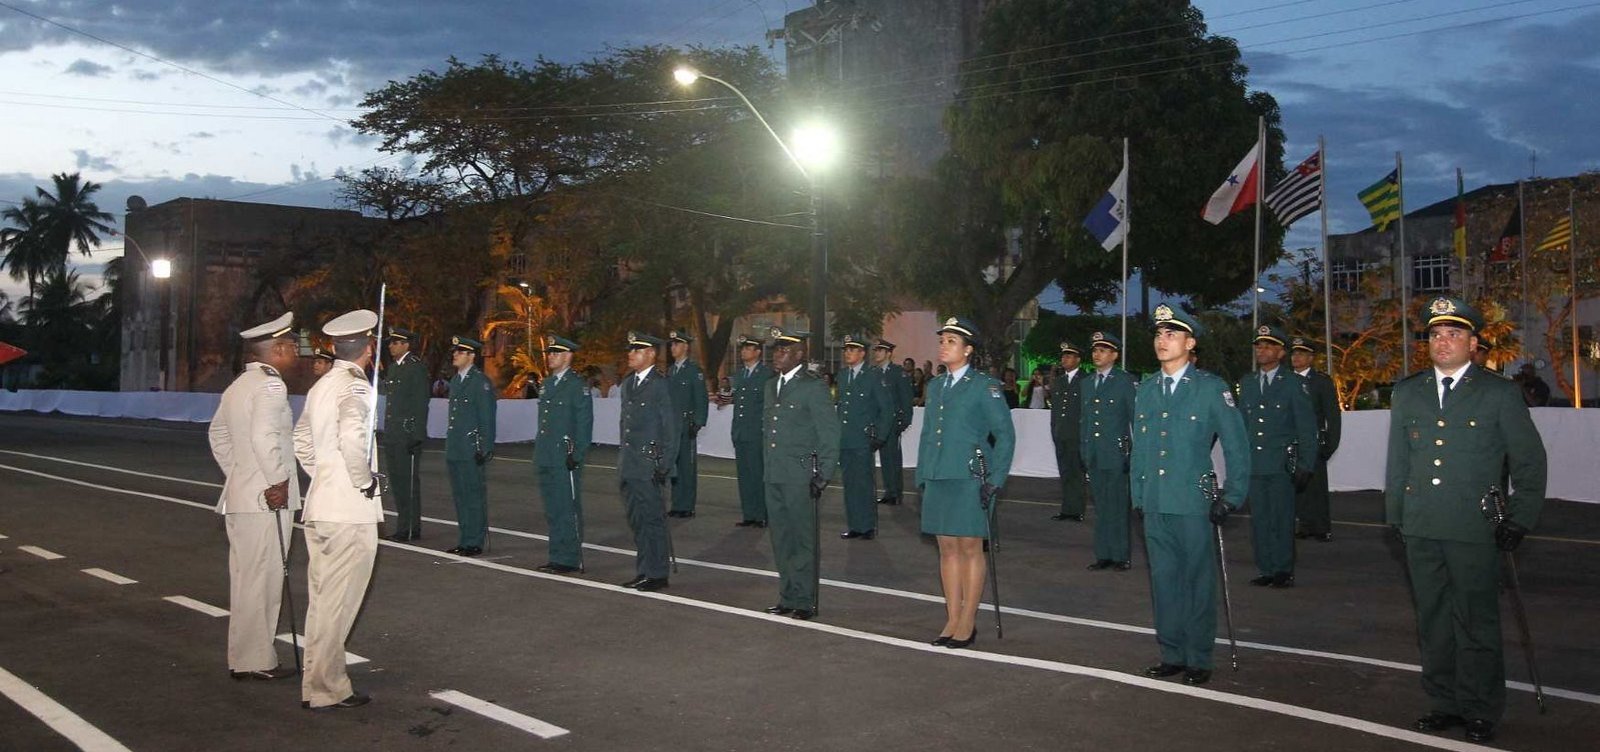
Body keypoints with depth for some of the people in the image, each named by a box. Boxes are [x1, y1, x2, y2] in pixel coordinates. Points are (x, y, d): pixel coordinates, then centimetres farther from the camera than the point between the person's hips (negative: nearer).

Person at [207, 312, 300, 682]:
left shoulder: (238, 386, 15)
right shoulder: (270, 385, -15)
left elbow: (217, 433, 25)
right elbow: (264, 437, -27)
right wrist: (279, 482, -19)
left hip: (239, 498, 10)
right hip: (267, 499, -10)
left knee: (245, 579, 15)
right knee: (262, 580, -3)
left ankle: (241, 657, 23)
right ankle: (257, 661, 3)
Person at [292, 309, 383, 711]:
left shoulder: (321, 385, 13)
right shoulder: (355, 387, -15)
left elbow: (302, 442, 23)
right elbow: (352, 438, -32)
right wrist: (365, 480, -18)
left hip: (320, 508, 9)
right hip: (351, 512, -9)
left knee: (322, 599, 16)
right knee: (337, 602, -1)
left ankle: (321, 680, 27)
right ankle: (325, 689, 5)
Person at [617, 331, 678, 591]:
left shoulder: (660, 385, -10)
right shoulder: (628, 383, 14)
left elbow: (672, 427, -12)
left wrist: (664, 466, -14)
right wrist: (622, 459, 16)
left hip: (649, 465, -8)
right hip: (629, 466, 8)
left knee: (651, 520, -3)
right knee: (636, 520, 12)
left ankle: (656, 573, 6)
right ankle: (643, 572, 21)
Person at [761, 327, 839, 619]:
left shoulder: (813, 387, -8)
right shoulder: (770, 387, 15)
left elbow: (830, 434, -10)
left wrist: (823, 476, -13)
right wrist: (767, 466, 15)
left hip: (801, 476, -7)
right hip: (774, 475, 7)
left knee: (803, 540, 0)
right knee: (782, 541, 12)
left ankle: (805, 601, 8)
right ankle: (788, 598, 22)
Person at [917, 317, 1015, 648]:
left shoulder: (985, 386, -5)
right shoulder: (935, 386, 14)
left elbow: (1005, 435, -6)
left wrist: (995, 480, -11)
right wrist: (922, 477, 14)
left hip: (969, 480, -6)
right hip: (937, 480, 6)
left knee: (970, 548, 1)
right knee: (947, 548, 9)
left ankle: (968, 622, 9)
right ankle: (952, 620, 16)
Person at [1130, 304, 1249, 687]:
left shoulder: (1211, 388, -4)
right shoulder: (1144, 390, 11)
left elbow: (1236, 446, -3)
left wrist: (1232, 497, -5)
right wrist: (1138, 494, 12)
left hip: (1193, 503, -4)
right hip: (1155, 505, 5)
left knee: (1198, 581, 3)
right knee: (1163, 580, 9)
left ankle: (1198, 659, 13)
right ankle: (1172, 654, 20)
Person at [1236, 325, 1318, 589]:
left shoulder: (1294, 384, 1)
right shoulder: (1246, 384, 14)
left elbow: (1307, 428, 0)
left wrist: (1305, 465, -6)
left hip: (1281, 464, -4)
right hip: (1253, 464, 4)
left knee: (1281, 519, -4)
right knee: (1259, 519, 4)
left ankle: (1283, 571, 5)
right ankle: (1265, 570, 11)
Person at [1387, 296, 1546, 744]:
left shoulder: (1499, 395, 0)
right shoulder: (1407, 393, 12)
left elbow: (1529, 461, 3)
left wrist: (1519, 521, -2)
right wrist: (1395, 518, 13)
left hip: (1475, 530, -4)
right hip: (1421, 530, 4)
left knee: (1476, 624, 2)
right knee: (1433, 622, 10)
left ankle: (1480, 712, 14)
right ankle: (1444, 704, 22)